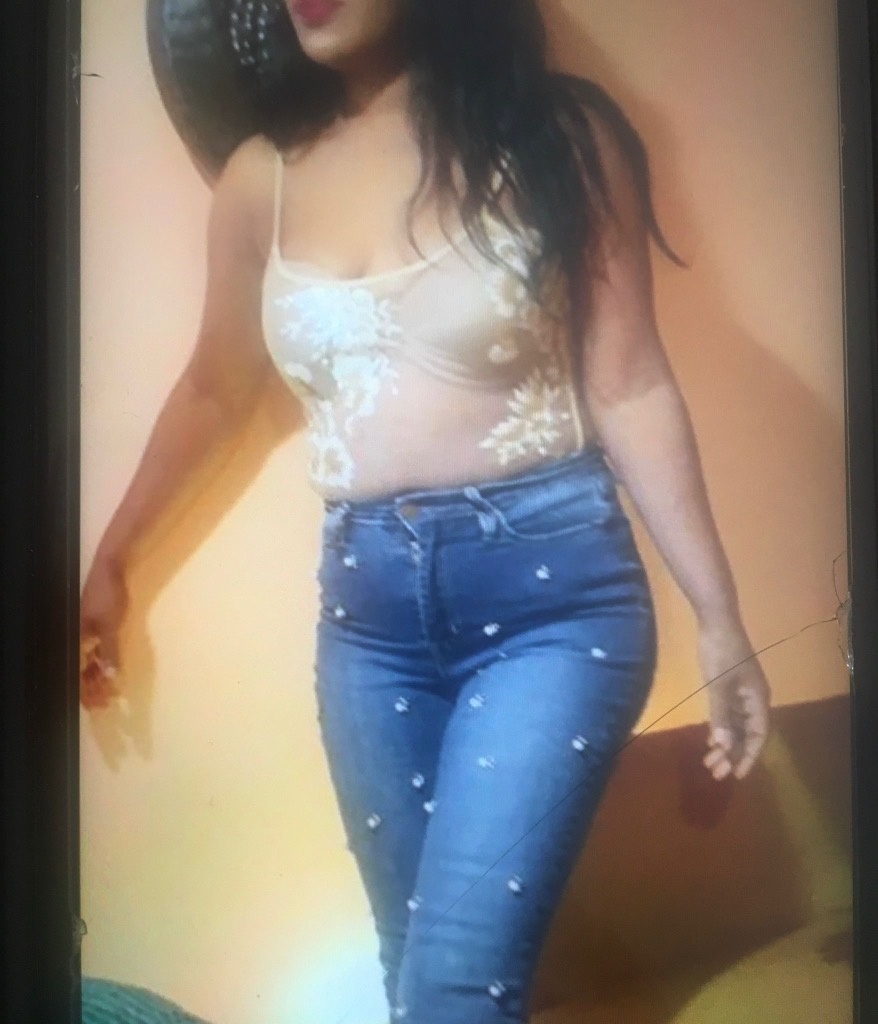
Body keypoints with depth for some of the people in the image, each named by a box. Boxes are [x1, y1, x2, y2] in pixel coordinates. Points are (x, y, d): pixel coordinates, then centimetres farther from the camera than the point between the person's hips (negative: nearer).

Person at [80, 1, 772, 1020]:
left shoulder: (554, 131, -2)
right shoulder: (262, 176, 6)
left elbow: (631, 389, -3)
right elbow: (213, 394, 19)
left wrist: (718, 616, -5)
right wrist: (109, 559, 25)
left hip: (552, 583, -3)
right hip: (367, 603, 4)